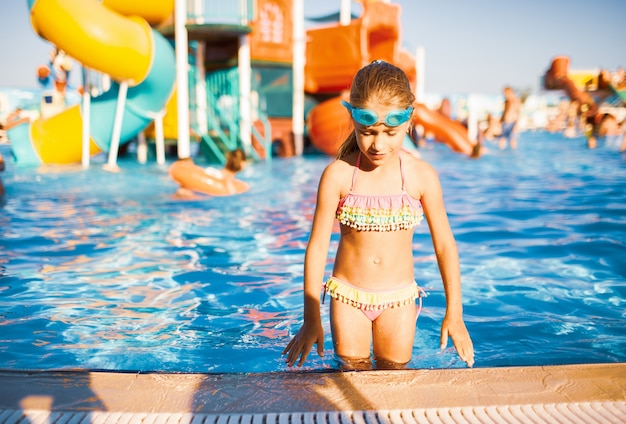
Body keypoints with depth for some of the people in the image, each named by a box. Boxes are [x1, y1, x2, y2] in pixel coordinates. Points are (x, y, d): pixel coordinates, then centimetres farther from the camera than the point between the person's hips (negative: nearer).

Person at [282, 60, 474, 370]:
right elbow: (317, 245, -8)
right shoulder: (337, 175, -13)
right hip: (348, 296, 0)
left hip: (399, 298, 1)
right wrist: (311, 318, -6)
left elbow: (444, 244, -2)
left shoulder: (422, 176, -10)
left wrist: (454, 313, 0)